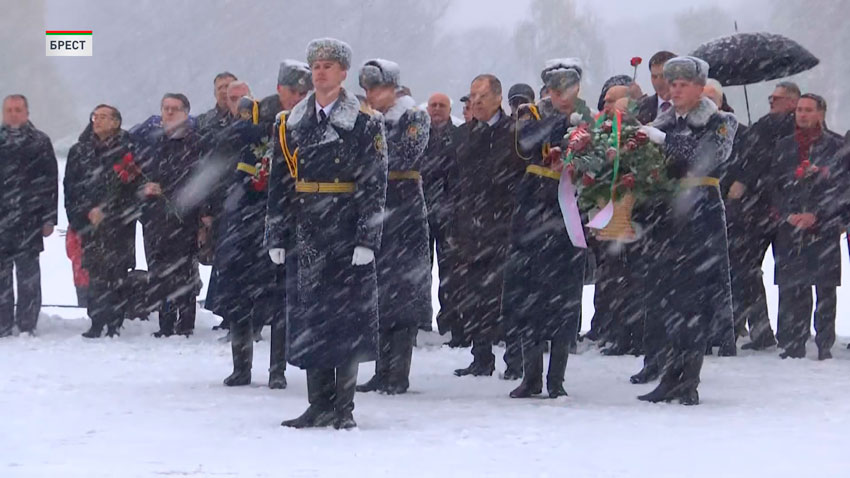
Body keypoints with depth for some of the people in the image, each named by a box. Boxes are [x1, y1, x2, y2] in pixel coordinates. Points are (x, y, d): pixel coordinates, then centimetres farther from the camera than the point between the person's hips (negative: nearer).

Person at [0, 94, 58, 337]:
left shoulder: (39, 143, 6)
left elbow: (50, 183, 3)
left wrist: (48, 218, -3)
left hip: (29, 222, -2)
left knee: (28, 274, -1)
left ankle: (27, 324, 4)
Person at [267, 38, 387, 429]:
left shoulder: (366, 125, -1)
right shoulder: (290, 124, 10)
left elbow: (374, 186, -6)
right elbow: (279, 184, 10)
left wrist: (367, 239, -13)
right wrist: (277, 236, 4)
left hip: (346, 234, -4)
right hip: (305, 234, 4)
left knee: (348, 317, -1)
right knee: (308, 316, 4)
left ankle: (344, 407, 5)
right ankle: (319, 404, 11)